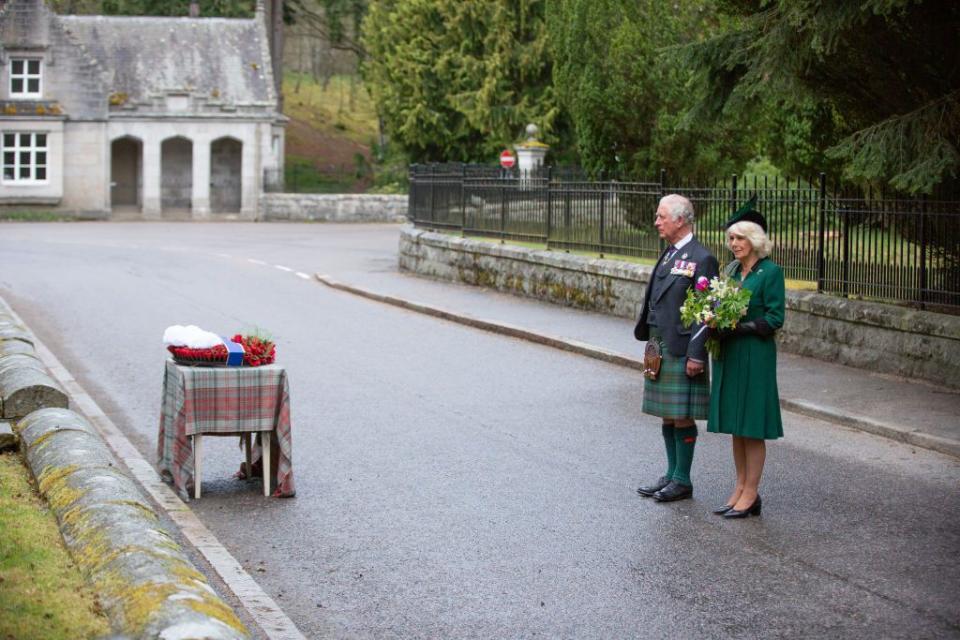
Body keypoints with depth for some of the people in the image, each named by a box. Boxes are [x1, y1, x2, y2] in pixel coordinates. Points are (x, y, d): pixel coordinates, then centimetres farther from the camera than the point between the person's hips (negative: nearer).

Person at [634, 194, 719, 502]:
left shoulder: (702, 259, -13)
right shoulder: (668, 255, 13)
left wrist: (696, 355, -19)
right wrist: (647, 335, 11)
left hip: (681, 350, -9)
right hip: (659, 347, 9)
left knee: (682, 417, -1)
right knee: (667, 415, 15)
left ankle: (682, 480, 9)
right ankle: (672, 474, 24)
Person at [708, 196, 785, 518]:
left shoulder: (770, 271, -10)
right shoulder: (731, 270, 11)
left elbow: (775, 318, -13)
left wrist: (740, 328, -20)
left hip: (755, 355, -7)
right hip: (728, 355, 7)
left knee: (752, 426, -2)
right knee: (735, 425, 11)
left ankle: (751, 494, 5)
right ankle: (741, 488, 18)